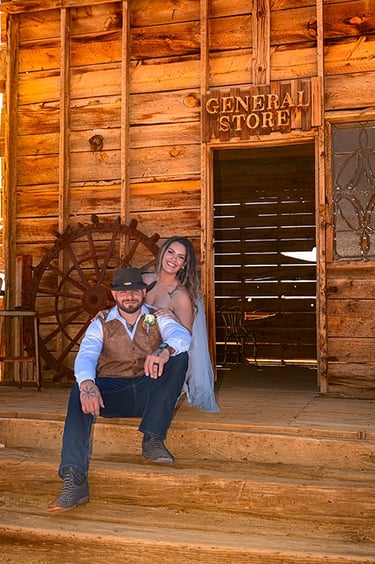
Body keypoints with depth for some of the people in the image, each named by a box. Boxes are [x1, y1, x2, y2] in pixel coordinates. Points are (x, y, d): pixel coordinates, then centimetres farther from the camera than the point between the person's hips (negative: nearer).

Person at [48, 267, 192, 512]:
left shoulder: (158, 318, 8)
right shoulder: (101, 324, 7)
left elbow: (183, 335, -14)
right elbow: (86, 355, -13)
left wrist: (165, 351, -40)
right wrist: (87, 384, -37)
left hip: (149, 394, 1)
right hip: (111, 392, 0)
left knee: (179, 357, -24)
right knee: (80, 392, -32)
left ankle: (153, 440, -27)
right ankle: (74, 481, -41)